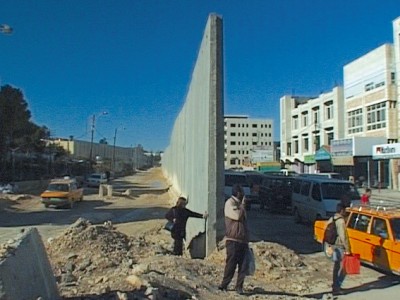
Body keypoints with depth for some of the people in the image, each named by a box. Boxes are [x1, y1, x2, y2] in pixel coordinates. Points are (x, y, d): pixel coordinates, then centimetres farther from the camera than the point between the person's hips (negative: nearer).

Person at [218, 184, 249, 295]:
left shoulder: (240, 204, 19)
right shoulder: (230, 202, -5)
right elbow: (237, 216, -20)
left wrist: (247, 240, 19)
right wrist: (243, 205, -7)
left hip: (243, 240, 7)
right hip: (233, 239, -7)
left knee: (243, 265, 3)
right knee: (231, 263, -3)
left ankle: (239, 286, 10)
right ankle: (224, 285, 9)